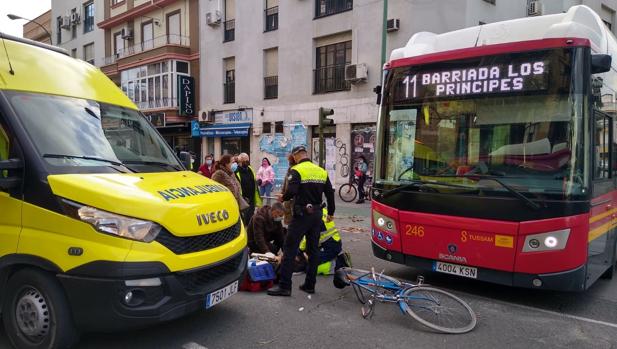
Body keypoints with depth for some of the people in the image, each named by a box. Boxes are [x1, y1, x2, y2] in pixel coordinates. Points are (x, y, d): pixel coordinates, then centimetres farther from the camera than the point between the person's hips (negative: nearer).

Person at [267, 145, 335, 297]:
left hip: (302, 214, -6)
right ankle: (310, 285, 20)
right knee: (313, 249, 13)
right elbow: (330, 193, 11)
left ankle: (284, 286, 0)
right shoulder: (322, 171, 9)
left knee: (290, 249, -1)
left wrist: (283, 197, 0)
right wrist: (330, 213, 22)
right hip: (317, 214, 6)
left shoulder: (296, 170, -10)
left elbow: (291, 192, -22)